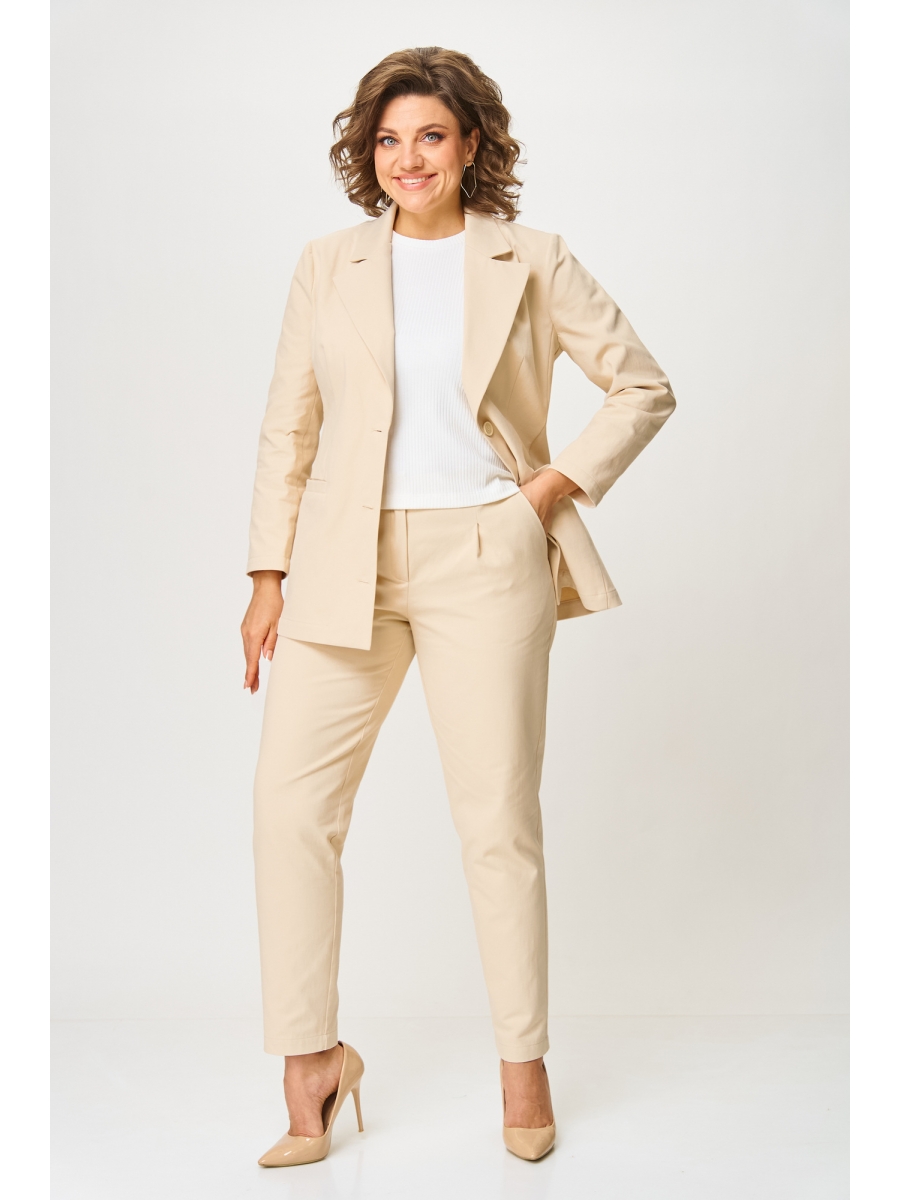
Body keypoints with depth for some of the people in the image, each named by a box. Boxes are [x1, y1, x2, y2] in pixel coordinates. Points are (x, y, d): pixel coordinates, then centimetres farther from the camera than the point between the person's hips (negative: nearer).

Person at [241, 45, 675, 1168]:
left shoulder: (532, 263, 5)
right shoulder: (328, 266, 10)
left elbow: (643, 385, 10)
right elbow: (287, 430, 10)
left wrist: (564, 482, -3)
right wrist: (268, 578, 5)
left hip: (484, 559, -2)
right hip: (346, 561, 3)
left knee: (498, 818, 1)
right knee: (289, 799, -4)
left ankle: (523, 1065, 19)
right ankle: (309, 1061, 11)